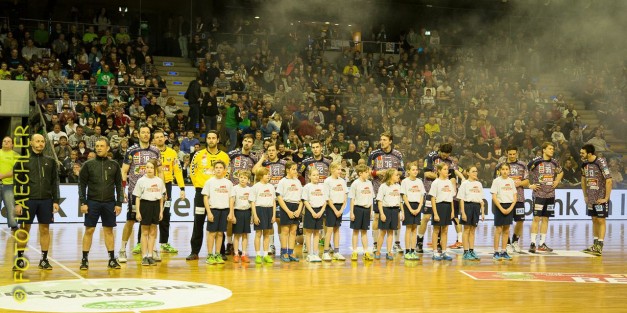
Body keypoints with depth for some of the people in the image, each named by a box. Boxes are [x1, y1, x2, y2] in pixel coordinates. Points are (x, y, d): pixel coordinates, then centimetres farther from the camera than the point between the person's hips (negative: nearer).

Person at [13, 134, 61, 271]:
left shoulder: (50, 161, 9)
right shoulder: (22, 161, 2)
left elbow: (54, 183, 10)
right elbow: (17, 183, 0)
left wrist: (55, 201, 3)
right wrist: (18, 202, -7)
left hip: (46, 200, 2)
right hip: (27, 200, -2)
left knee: (45, 230, 4)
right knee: (24, 231, 2)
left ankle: (44, 259, 11)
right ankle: (20, 259, 11)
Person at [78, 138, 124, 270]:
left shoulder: (114, 165, 6)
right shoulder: (88, 165, 1)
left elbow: (119, 185, 7)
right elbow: (82, 185, 0)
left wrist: (119, 203, 1)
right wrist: (83, 203, -8)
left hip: (109, 203, 1)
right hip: (92, 202, -1)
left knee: (109, 231, 7)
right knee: (89, 230, 0)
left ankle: (112, 259, 12)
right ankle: (85, 259, 6)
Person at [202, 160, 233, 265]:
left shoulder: (228, 183, 8)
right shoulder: (210, 182, 0)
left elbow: (230, 199, 9)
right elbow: (205, 198, -2)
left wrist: (231, 213, 2)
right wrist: (209, 212, -9)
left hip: (224, 210, 3)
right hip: (213, 209, -3)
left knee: (220, 233, 6)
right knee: (212, 232, -2)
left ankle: (218, 255, 12)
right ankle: (210, 256, 2)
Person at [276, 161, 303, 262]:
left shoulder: (298, 181, 12)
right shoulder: (283, 181, -4)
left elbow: (301, 197, 13)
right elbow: (279, 198, -9)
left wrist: (299, 209, -3)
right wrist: (288, 211, -14)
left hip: (296, 207, 5)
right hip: (286, 206, -5)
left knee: (293, 231, 4)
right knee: (285, 230, -3)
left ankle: (290, 253, 8)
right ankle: (284, 253, 3)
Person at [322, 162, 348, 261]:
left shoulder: (342, 181, 8)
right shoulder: (328, 181, -7)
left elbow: (345, 197, 8)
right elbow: (327, 198, -10)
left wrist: (341, 209, -4)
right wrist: (335, 210, -12)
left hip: (340, 207, 5)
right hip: (331, 207, -5)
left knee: (337, 229, 8)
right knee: (330, 229, -6)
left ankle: (336, 252, 11)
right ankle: (326, 252, -2)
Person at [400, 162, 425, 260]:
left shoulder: (419, 181, 9)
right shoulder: (405, 181, -3)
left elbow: (422, 196, 7)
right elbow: (404, 196, -7)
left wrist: (419, 208, -5)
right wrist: (410, 209, -13)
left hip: (417, 206, 4)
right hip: (408, 205, -4)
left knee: (414, 229, 5)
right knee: (408, 229, -4)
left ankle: (413, 251, 7)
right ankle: (407, 252, -1)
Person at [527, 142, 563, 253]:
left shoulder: (554, 162, 8)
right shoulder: (536, 162, -9)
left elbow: (561, 172, 27)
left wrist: (557, 182, 12)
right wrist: (530, 185, -7)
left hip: (550, 194, 5)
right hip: (538, 194, -5)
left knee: (545, 219, 8)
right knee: (536, 218, -7)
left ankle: (542, 244, 13)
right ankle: (533, 243, -3)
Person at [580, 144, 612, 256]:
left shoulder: (601, 162, -19)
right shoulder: (585, 164, 2)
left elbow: (609, 180, -22)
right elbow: (583, 179, 18)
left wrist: (606, 198, -20)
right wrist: (585, 195, 14)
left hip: (601, 198, -7)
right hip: (591, 198, 7)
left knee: (601, 221, -2)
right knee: (594, 220, 12)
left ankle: (599, 248, -1)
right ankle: (595, 245, 20)